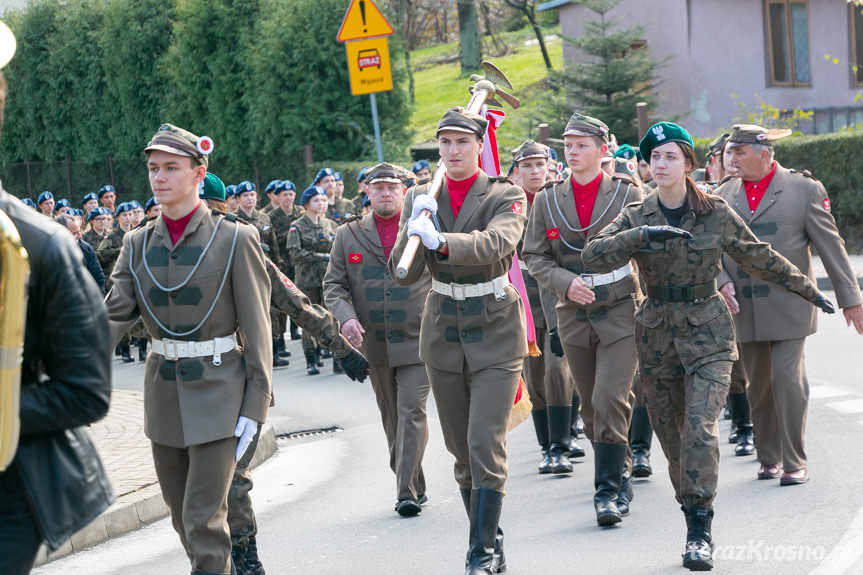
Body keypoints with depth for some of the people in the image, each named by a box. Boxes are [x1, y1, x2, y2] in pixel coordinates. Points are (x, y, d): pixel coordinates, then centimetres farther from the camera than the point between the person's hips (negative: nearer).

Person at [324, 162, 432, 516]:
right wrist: (346, 316, -12)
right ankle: (414, 486, 25)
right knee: (391, 418, 11)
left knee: (412, 412, -11)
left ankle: (407, 493, -10)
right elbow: (333, 284, 7)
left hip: (417, 341, -3)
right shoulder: (348, 235, 7)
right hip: (374, 344, 3)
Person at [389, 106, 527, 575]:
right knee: (461, 449, 8)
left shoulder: (506, 196, -7)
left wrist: (440, 241, -43)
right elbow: (402, 275, -3)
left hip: (495, 334, -4)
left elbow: (498, 242, -29)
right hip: (443, 336, 4)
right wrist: (414, 228, -20)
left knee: (486, 443, -13)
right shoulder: (420, 198, 4)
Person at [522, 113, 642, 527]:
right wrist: (564, 282, -12)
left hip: (620, 312, -3)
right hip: (574, 317, 4)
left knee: (610, 398, -16)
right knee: (591, 406, 9)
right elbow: (534, 256, 6)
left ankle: (608, 491, -10)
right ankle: (620, 475, 27)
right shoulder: (547, 201, 5)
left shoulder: (628, 195, -2)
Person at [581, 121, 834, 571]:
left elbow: (760, 258, 12)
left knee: (700, 427, -17)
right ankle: (695, 524, 18)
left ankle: (700, 533, -16)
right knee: (672, 436, 5)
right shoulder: (636, 217, 1)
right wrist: (642, 236, -27)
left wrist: (808, 291, 17)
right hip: (657, 335, 2)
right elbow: (593, 256, -14)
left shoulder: (717, 214, 0)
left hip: (707, 334, -2)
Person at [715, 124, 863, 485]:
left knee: (787, 379, -11)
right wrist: (722, 282, -9)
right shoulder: (724, 195, 8)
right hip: (744, 309, 4)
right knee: (758, 386, 8)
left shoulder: (804, 189, -1)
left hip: (789, 305, -4)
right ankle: (769, 458, 22)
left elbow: (831, 247, 1)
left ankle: (795, 463, -1)